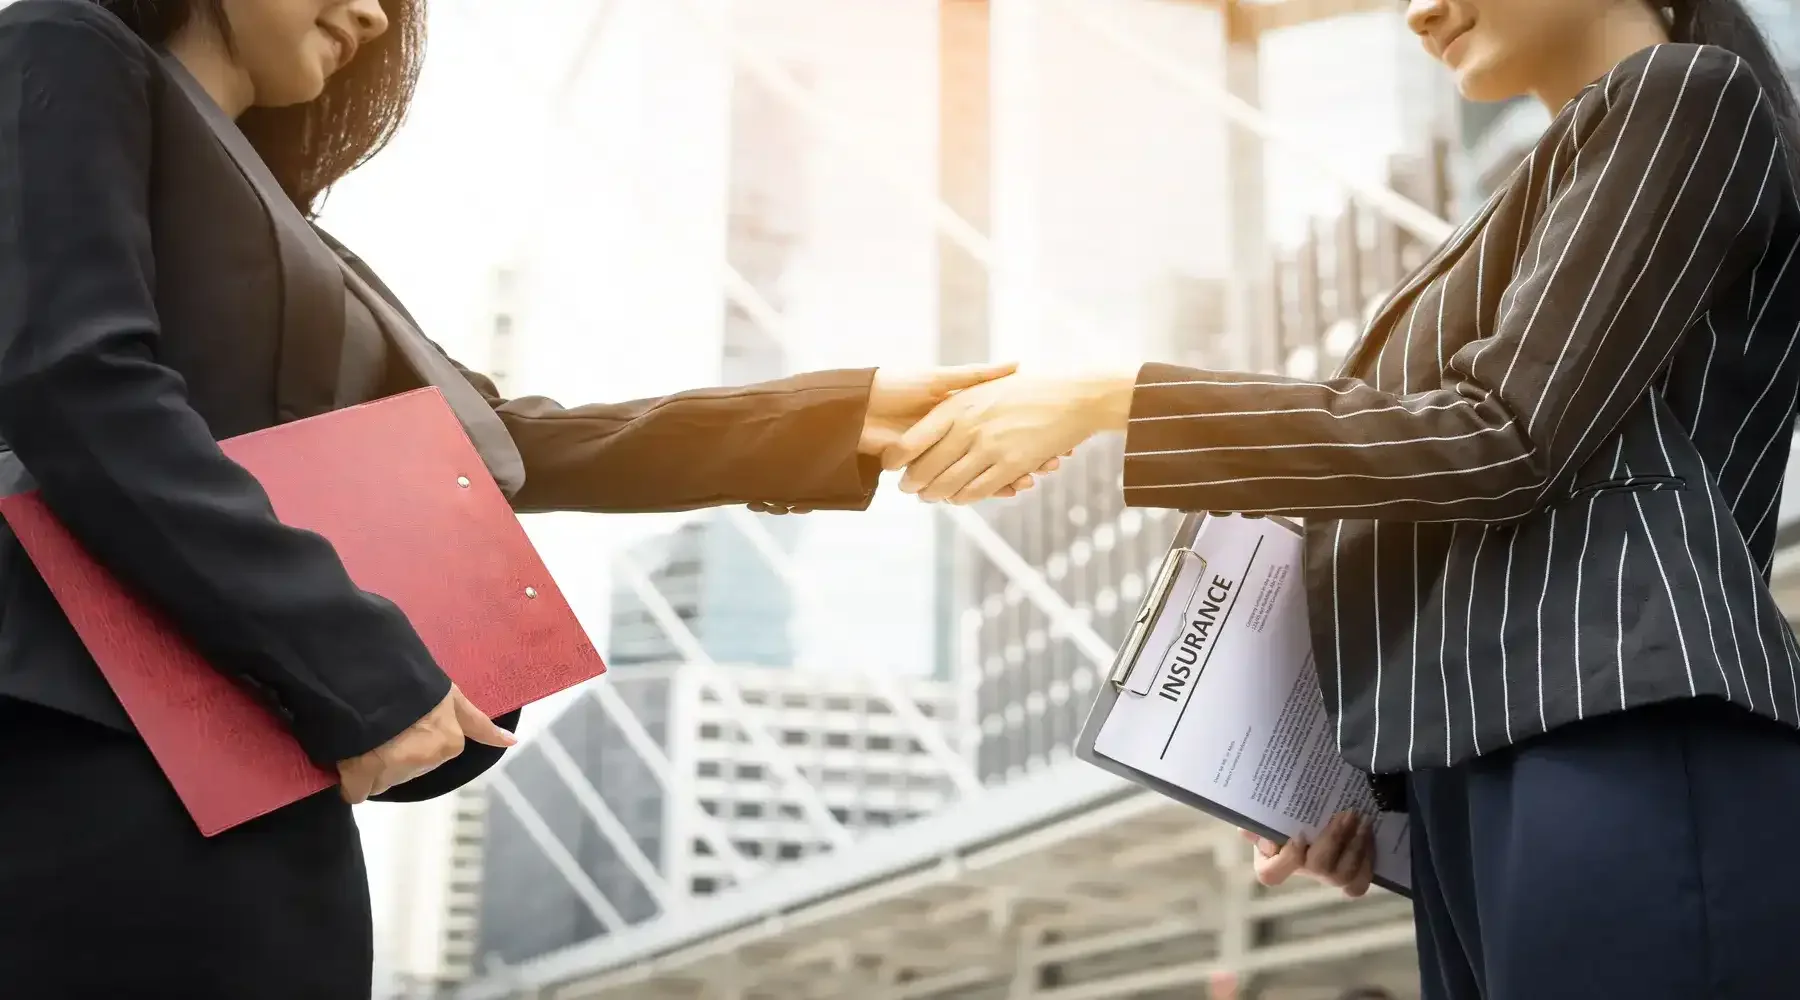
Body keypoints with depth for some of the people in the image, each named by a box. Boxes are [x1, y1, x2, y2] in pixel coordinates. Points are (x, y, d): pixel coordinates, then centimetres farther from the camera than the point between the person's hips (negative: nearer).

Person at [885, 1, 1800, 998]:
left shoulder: (1685, 97, 1)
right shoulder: (1572, 170, 28)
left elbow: (1503, 443, -11)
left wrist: (1110, 401, -11)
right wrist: (1372, 765, 10)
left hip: (1616, 747, -9)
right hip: (1484, 764, 9)